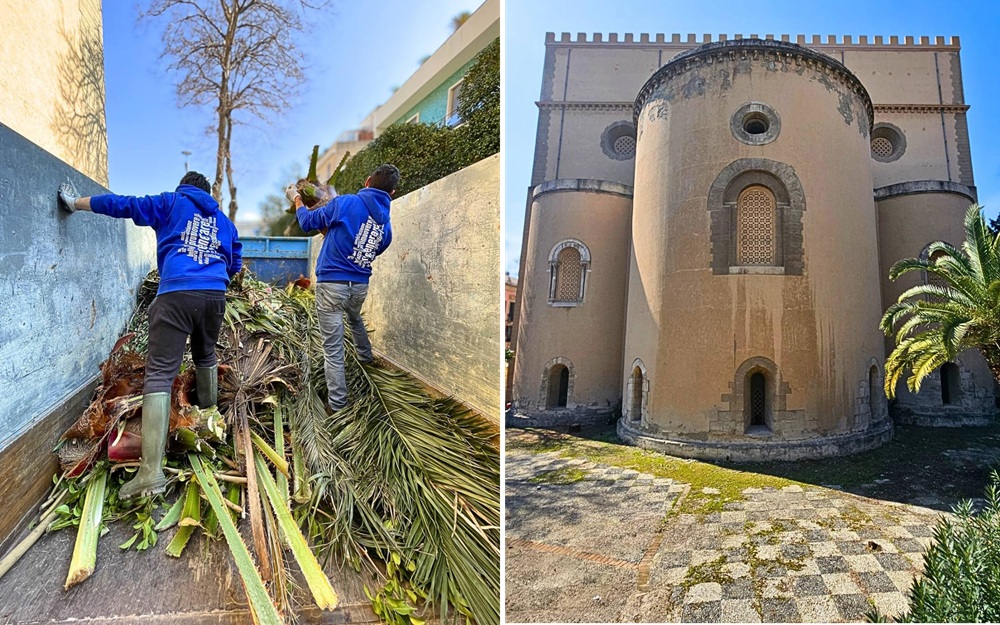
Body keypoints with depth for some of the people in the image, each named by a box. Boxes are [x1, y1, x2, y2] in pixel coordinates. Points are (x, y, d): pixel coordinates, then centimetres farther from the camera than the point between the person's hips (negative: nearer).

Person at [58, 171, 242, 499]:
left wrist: (76, 203, 29)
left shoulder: (171, 203, 17)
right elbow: (235, 263, 32)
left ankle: (151, 471, -17)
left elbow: (122, 204, 17)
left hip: (176, 293, -4)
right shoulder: (224, 220, 26)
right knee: (205, 355, 30)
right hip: (214, 295, 4)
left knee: (160, 373, -9)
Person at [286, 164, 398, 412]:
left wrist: (296, 199, 21)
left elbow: (308, 222, 0)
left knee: (333, 348, 2)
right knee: (355, 319, 38)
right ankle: (366, 357, 58)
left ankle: (337, 403, 8)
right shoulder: (386, 225, 5)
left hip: (331, 284, -5)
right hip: (360, 286, 6)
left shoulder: (345, 203, -12)